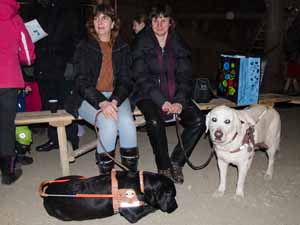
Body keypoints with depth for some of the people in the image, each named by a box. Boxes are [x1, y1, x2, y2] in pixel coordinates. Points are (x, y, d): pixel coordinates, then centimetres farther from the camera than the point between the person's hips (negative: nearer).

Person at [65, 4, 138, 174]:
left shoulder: (122, 47, 10)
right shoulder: (84, 48, 4)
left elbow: (126, 80, 3)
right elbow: (82, 82, -7)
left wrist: (114, 101, -18)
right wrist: (102, 103, -24)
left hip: (116, 96, 2)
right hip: (89, 98, -2)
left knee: (127, 122, -28)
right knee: (109, 124, -30)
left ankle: (132, 173, -15)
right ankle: (106, 173, -14)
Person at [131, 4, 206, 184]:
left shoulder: (179, 45, 8)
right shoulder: (142, 44, -1)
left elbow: (186, 77, 3)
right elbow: (141, 78, -9)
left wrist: (180, 101, -15)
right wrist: (161, 101, -21)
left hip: (175, 95, 4)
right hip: (149, 95, -3)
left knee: (198, 120, -19)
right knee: (155, 122, -33)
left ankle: (176, 162, -2)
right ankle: (164, 168, -10)